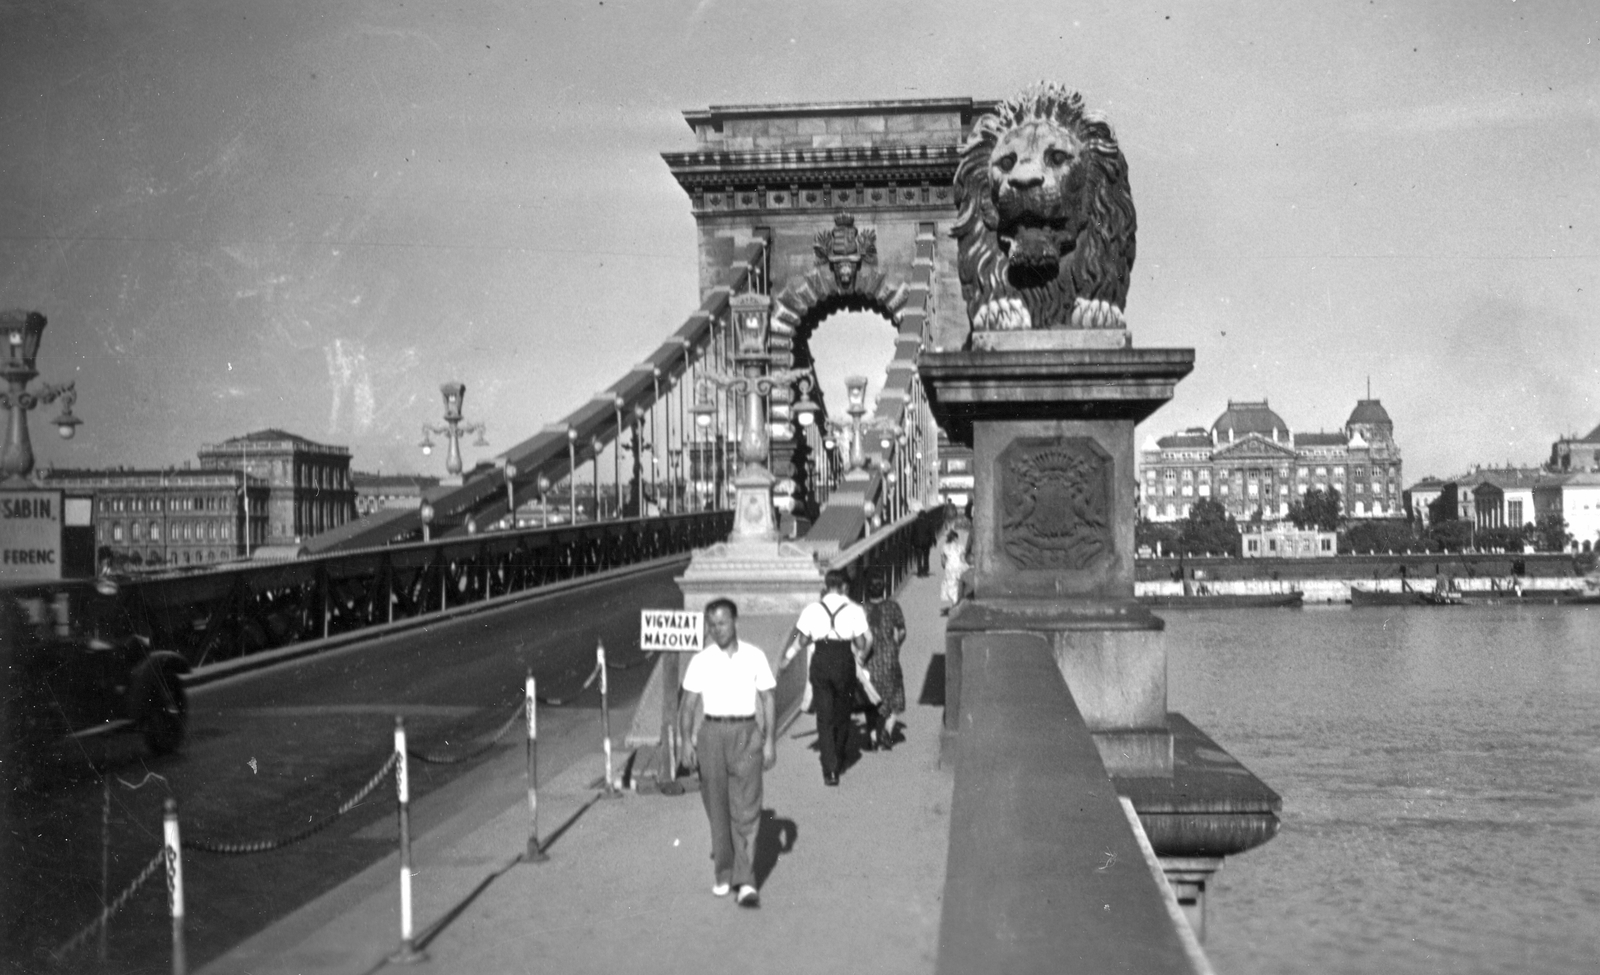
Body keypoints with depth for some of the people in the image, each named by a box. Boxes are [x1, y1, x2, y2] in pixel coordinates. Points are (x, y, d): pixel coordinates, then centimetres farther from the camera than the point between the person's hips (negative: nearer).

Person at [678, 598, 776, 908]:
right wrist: (686, 741, -3)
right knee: (717, 809, 7)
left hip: (746, 733, -1)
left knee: (746, 809, -7)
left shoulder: (754, 657, 2)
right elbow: (688, 704, 5)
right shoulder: (700, 661, 3)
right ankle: (723, 873, 22)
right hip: (712, 733, 1)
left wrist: (770, 741, -1)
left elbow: (767, 700, 5)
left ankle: (746, 882, -7)